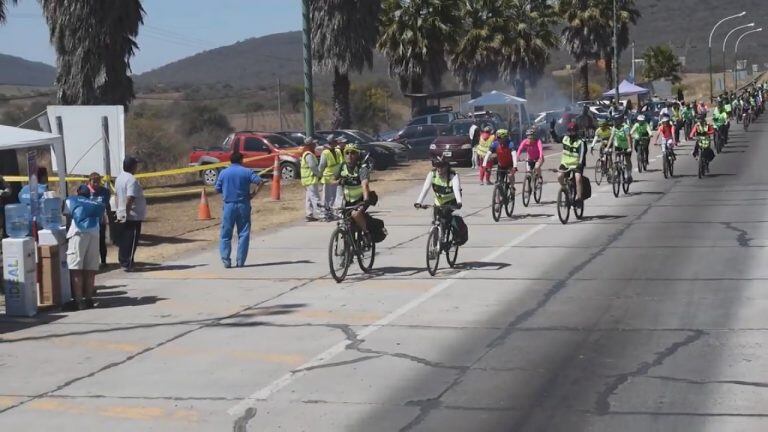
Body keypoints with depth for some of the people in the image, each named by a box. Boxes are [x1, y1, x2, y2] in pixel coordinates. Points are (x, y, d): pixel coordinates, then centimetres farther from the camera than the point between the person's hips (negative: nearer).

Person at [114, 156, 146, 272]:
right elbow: (130, 199, -26)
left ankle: (123, 262, 22)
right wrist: (127, 213, -22)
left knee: (123, 241, 15)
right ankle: (128, 264, -3)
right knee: (131, 242, -4)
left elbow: (116, 195, 17)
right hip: (133, 216, -9)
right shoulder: (132, 180, -20)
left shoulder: (119, 178, 10)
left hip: (121, 216, 9)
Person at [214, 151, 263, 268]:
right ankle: (240, 261, 2)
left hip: (228, 205, 1)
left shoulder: (223, 173, 4)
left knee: (225, 234, 5)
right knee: (243, 234, 6)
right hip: (243, 205, -1)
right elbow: (259, 181, -13)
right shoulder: (247, 172, -1)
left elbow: (217, 189, 6)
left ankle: (225, 260, -4)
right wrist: (254, 193, 0)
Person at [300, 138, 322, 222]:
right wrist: (319, 174, -10)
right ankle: (318, 214, -15)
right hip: (311, 179, -11)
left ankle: (309, 215, 15)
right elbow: (313, 167, -22)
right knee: (315, 197, -12)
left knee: (309, 198, 12)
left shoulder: (305, 154, 17)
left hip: (308, 180, 11)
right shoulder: (309, 155, -16)